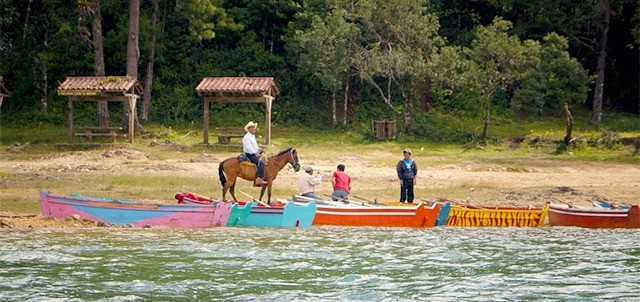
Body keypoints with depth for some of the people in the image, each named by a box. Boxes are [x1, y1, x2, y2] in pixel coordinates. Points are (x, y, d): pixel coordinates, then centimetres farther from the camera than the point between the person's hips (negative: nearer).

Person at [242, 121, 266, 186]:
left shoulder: (253, 136, 21)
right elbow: (248, 147, -21)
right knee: (261, 162, -26)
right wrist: (255, 153, -26)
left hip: (254, 154, 10)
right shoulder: (247, 137, -11)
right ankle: (259, 179, -33)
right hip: (249, 154, -10)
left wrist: (260, 149, 10)